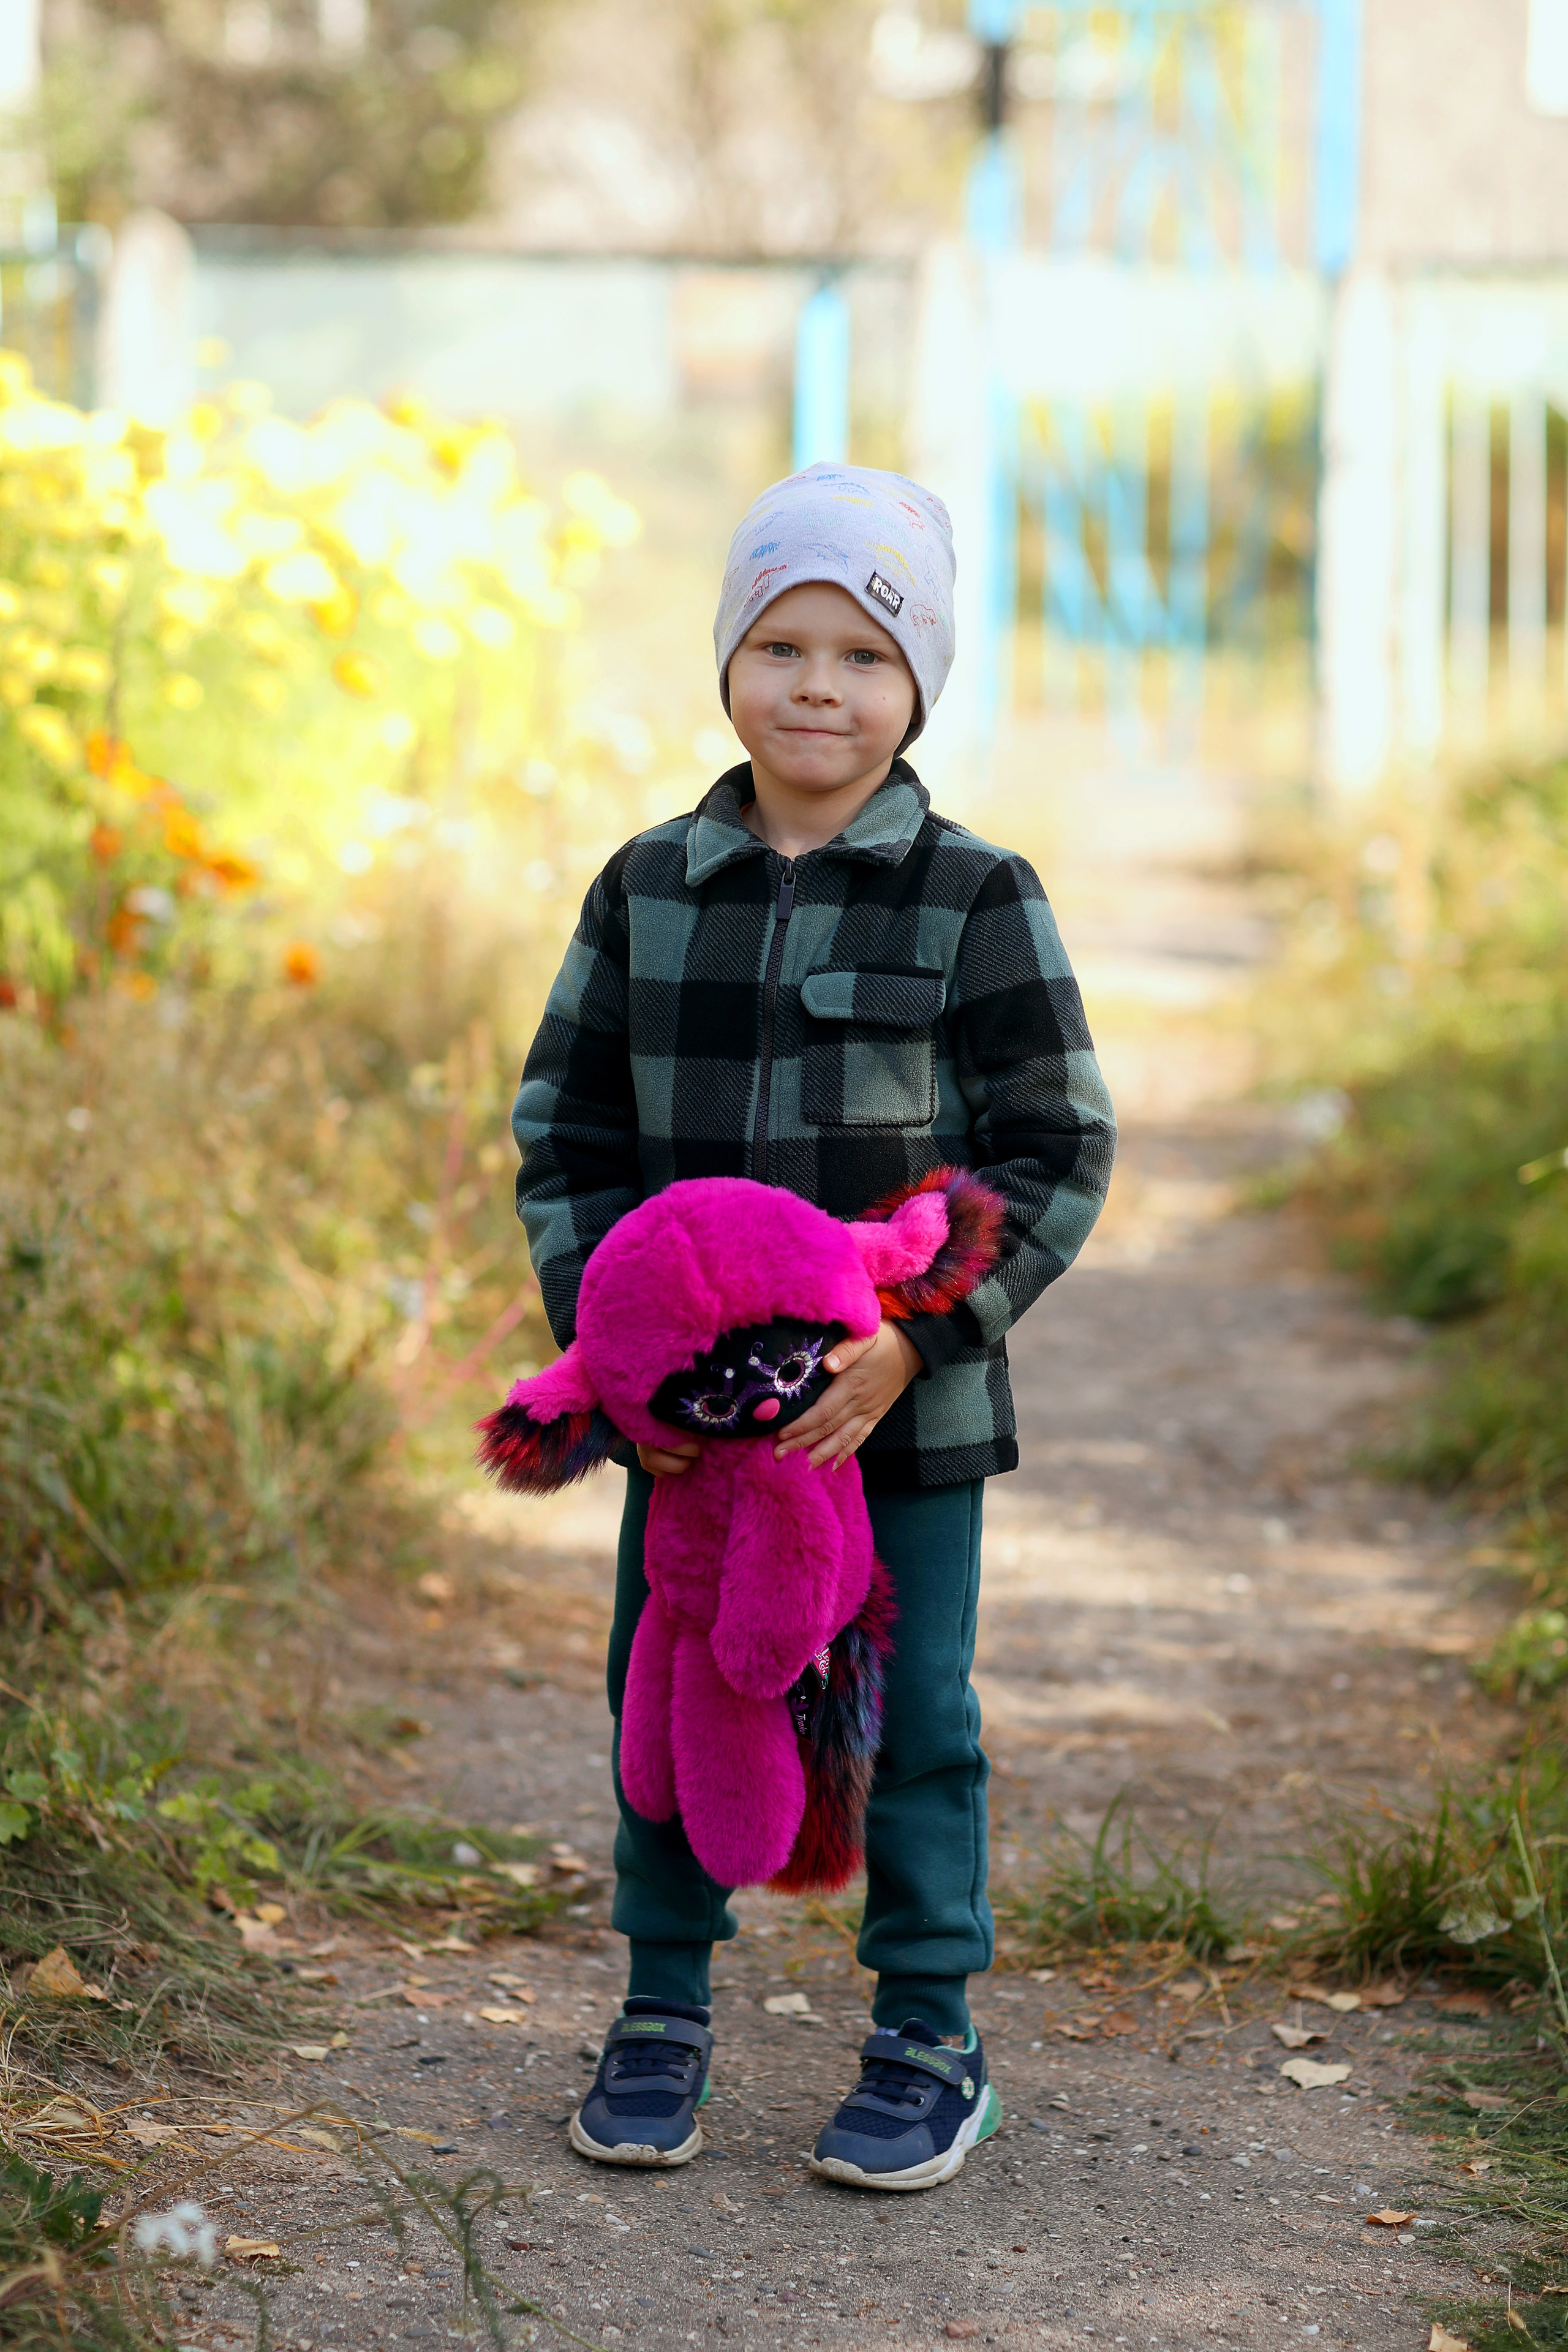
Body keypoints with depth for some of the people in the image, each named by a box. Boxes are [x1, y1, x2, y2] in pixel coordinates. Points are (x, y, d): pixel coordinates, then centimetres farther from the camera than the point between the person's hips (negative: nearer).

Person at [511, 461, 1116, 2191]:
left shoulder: (977, 900, -5)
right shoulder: (648, 889, 3)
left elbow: (1058, 1153, -7)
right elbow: (561, 1129, 7)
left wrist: (913, 1339, -18)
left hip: (907, 1401, -2)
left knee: (913, 1711, 6)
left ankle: (929, 2042, 21)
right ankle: (663, 2013, 27)